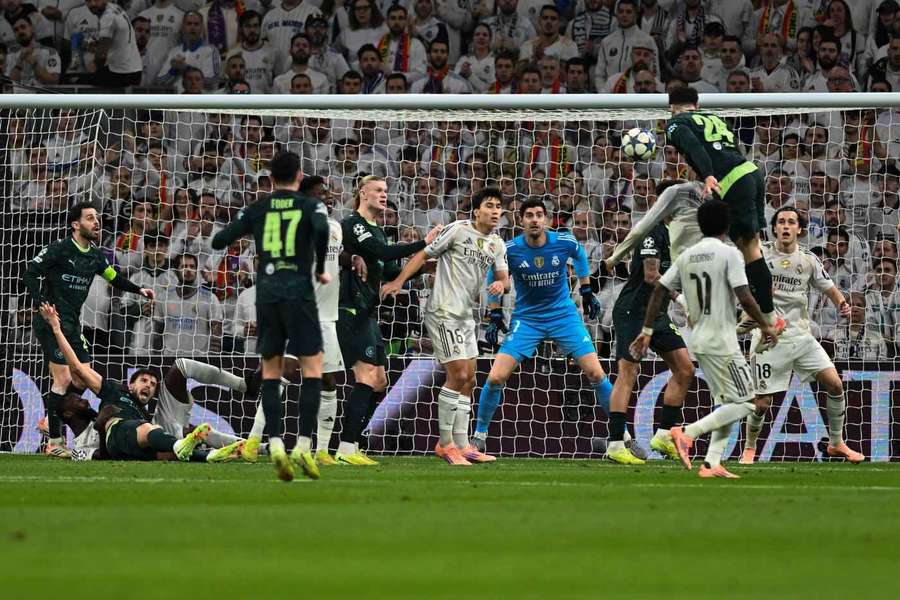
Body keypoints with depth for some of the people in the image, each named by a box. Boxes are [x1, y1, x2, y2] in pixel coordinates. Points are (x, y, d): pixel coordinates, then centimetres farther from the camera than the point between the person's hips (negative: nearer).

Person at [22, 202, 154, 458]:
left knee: (82, 381, 5)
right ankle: (54, 442, -8)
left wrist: (138, 289, 16)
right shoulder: (58, 250, -9)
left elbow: (114, 278, 29)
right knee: (63, 379, -14)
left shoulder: (96, 256, 13)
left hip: (72, 324, 8)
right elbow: (30, 274, -10)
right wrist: (40, 302, -23)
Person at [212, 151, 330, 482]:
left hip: (266, 293, 3)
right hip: (299, 292, -3)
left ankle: (275, 443, -7)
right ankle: (303, 445, -9)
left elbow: (219, 241, 5)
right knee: (312, 369, 4)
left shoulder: (257, 210, 9)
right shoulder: (310, 206, 2)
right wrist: (320, 269, -5)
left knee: (270, 372, 9)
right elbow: (321, 230, -20)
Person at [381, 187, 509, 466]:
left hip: (466, 316, 8)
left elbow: (503, 276, 6)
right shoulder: (457, 230, -9)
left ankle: (462, 445, 14)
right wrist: (399, 281, -15)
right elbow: (424, 254, -7)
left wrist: (500, 285, -19)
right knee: (458, 375, -12)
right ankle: (445, 443, -4)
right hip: (443, 313, -8)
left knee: (468, 380, 8)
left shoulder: (497, 244, 11)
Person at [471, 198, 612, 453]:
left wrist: (587, 293, 16)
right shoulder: (510, 250, -13)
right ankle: (480, 434, 9)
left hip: (564, 315, 0)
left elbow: (580, 255, 12)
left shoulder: (565, 242, -13)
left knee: (596, 374, -8)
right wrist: (495, 316, 3)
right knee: (496, 378, -11)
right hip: (526, 318, 0)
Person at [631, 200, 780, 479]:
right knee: (743, 403, -4)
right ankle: (687, 433, -18)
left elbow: (659, 291, 7)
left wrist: (647, 330, 11)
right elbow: (744, 298, -17)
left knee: (726, 403, 16)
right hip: (722, 341, -8)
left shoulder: (686, 257, 9)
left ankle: (712, 463, 4)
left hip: (699, 340, 8)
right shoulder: (729, 254, -11)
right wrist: (766, 327, -3)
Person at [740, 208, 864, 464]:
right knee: (762, 402, -5)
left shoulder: (808, 260, 6)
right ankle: (749, 449, 21)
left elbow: (828, 287, 13)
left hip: (801, 335, 3)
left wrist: (842, 304, -7)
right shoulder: (760, 253, -4)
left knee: (834, 384, -6)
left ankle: (836, 443, 12)